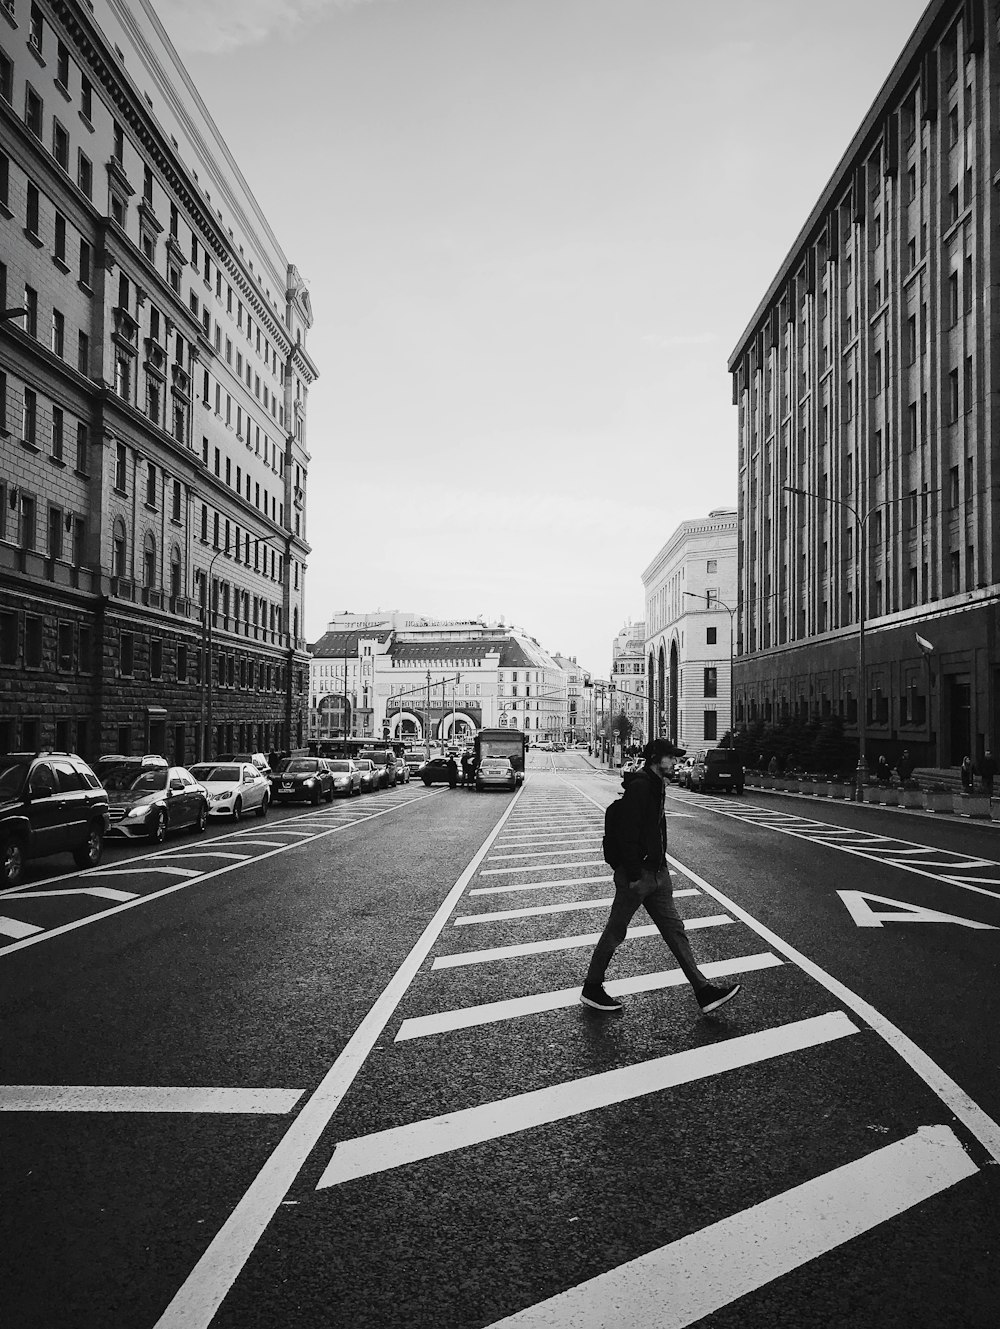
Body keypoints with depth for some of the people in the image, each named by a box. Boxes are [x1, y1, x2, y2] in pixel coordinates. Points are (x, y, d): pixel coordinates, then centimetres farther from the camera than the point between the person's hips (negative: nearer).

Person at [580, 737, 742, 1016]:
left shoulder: (656, 784, 13)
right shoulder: (639, 786, -18)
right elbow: (630, 832, -23)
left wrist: (660, 865, 17)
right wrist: (633, 875, -23)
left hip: (656, 873, 9)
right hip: (638, 875, -9)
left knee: (675, 930, 10)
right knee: (615, 932, 4)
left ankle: (704, 992, 13)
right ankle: (591, 989, 18)